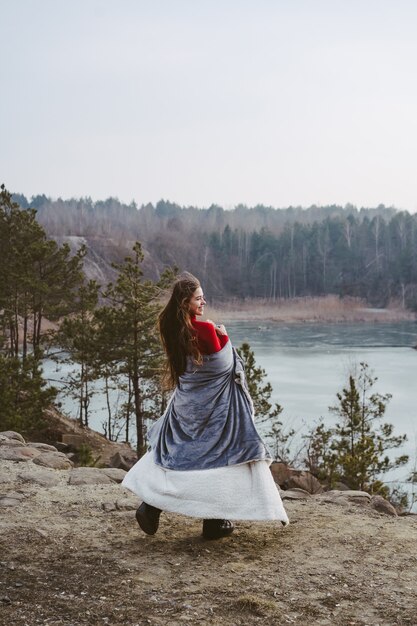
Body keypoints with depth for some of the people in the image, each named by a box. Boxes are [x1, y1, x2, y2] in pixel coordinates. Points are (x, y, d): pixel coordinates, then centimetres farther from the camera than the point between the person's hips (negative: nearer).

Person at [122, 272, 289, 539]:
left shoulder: (172, 329, 1)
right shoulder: (206, 329, -20)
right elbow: (223, 366, -12)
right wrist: (223, 337, -4)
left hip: (186, 402, 7)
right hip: (212, 405, -7)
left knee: (172, 452, 17)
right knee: (217, 456, 4)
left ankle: (150, 506, 10)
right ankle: (215, 521, 10)